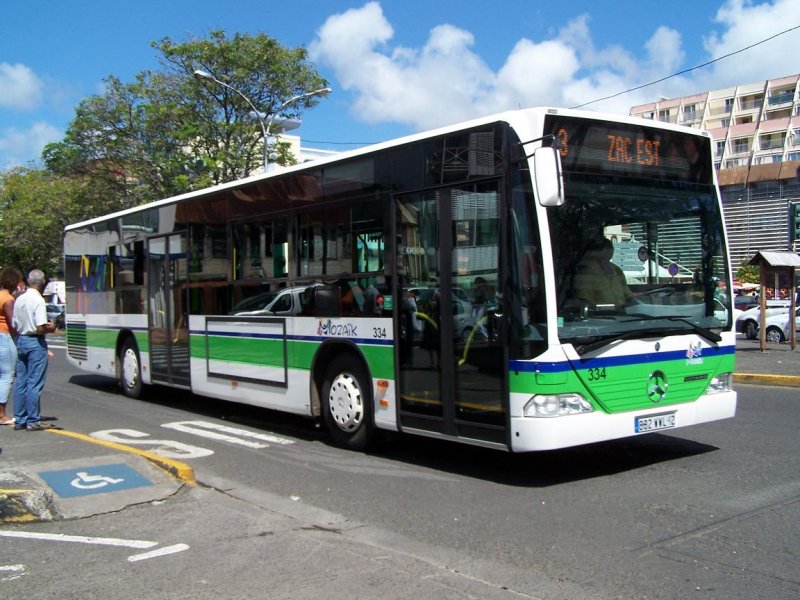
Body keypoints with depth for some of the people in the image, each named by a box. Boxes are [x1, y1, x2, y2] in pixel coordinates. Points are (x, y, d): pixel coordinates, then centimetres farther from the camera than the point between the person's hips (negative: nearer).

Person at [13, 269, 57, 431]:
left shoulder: (19, 299, 7)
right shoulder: (38, 300, -15)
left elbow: (15, 326, 11)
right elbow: (41, 328, -22)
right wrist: (51, 328, -3)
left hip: (21, 341, 7)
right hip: (35, 342, -7)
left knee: (20, 382, 11)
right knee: (34, 384, -3)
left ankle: (19, 419, 16)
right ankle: (32, 421, 0)